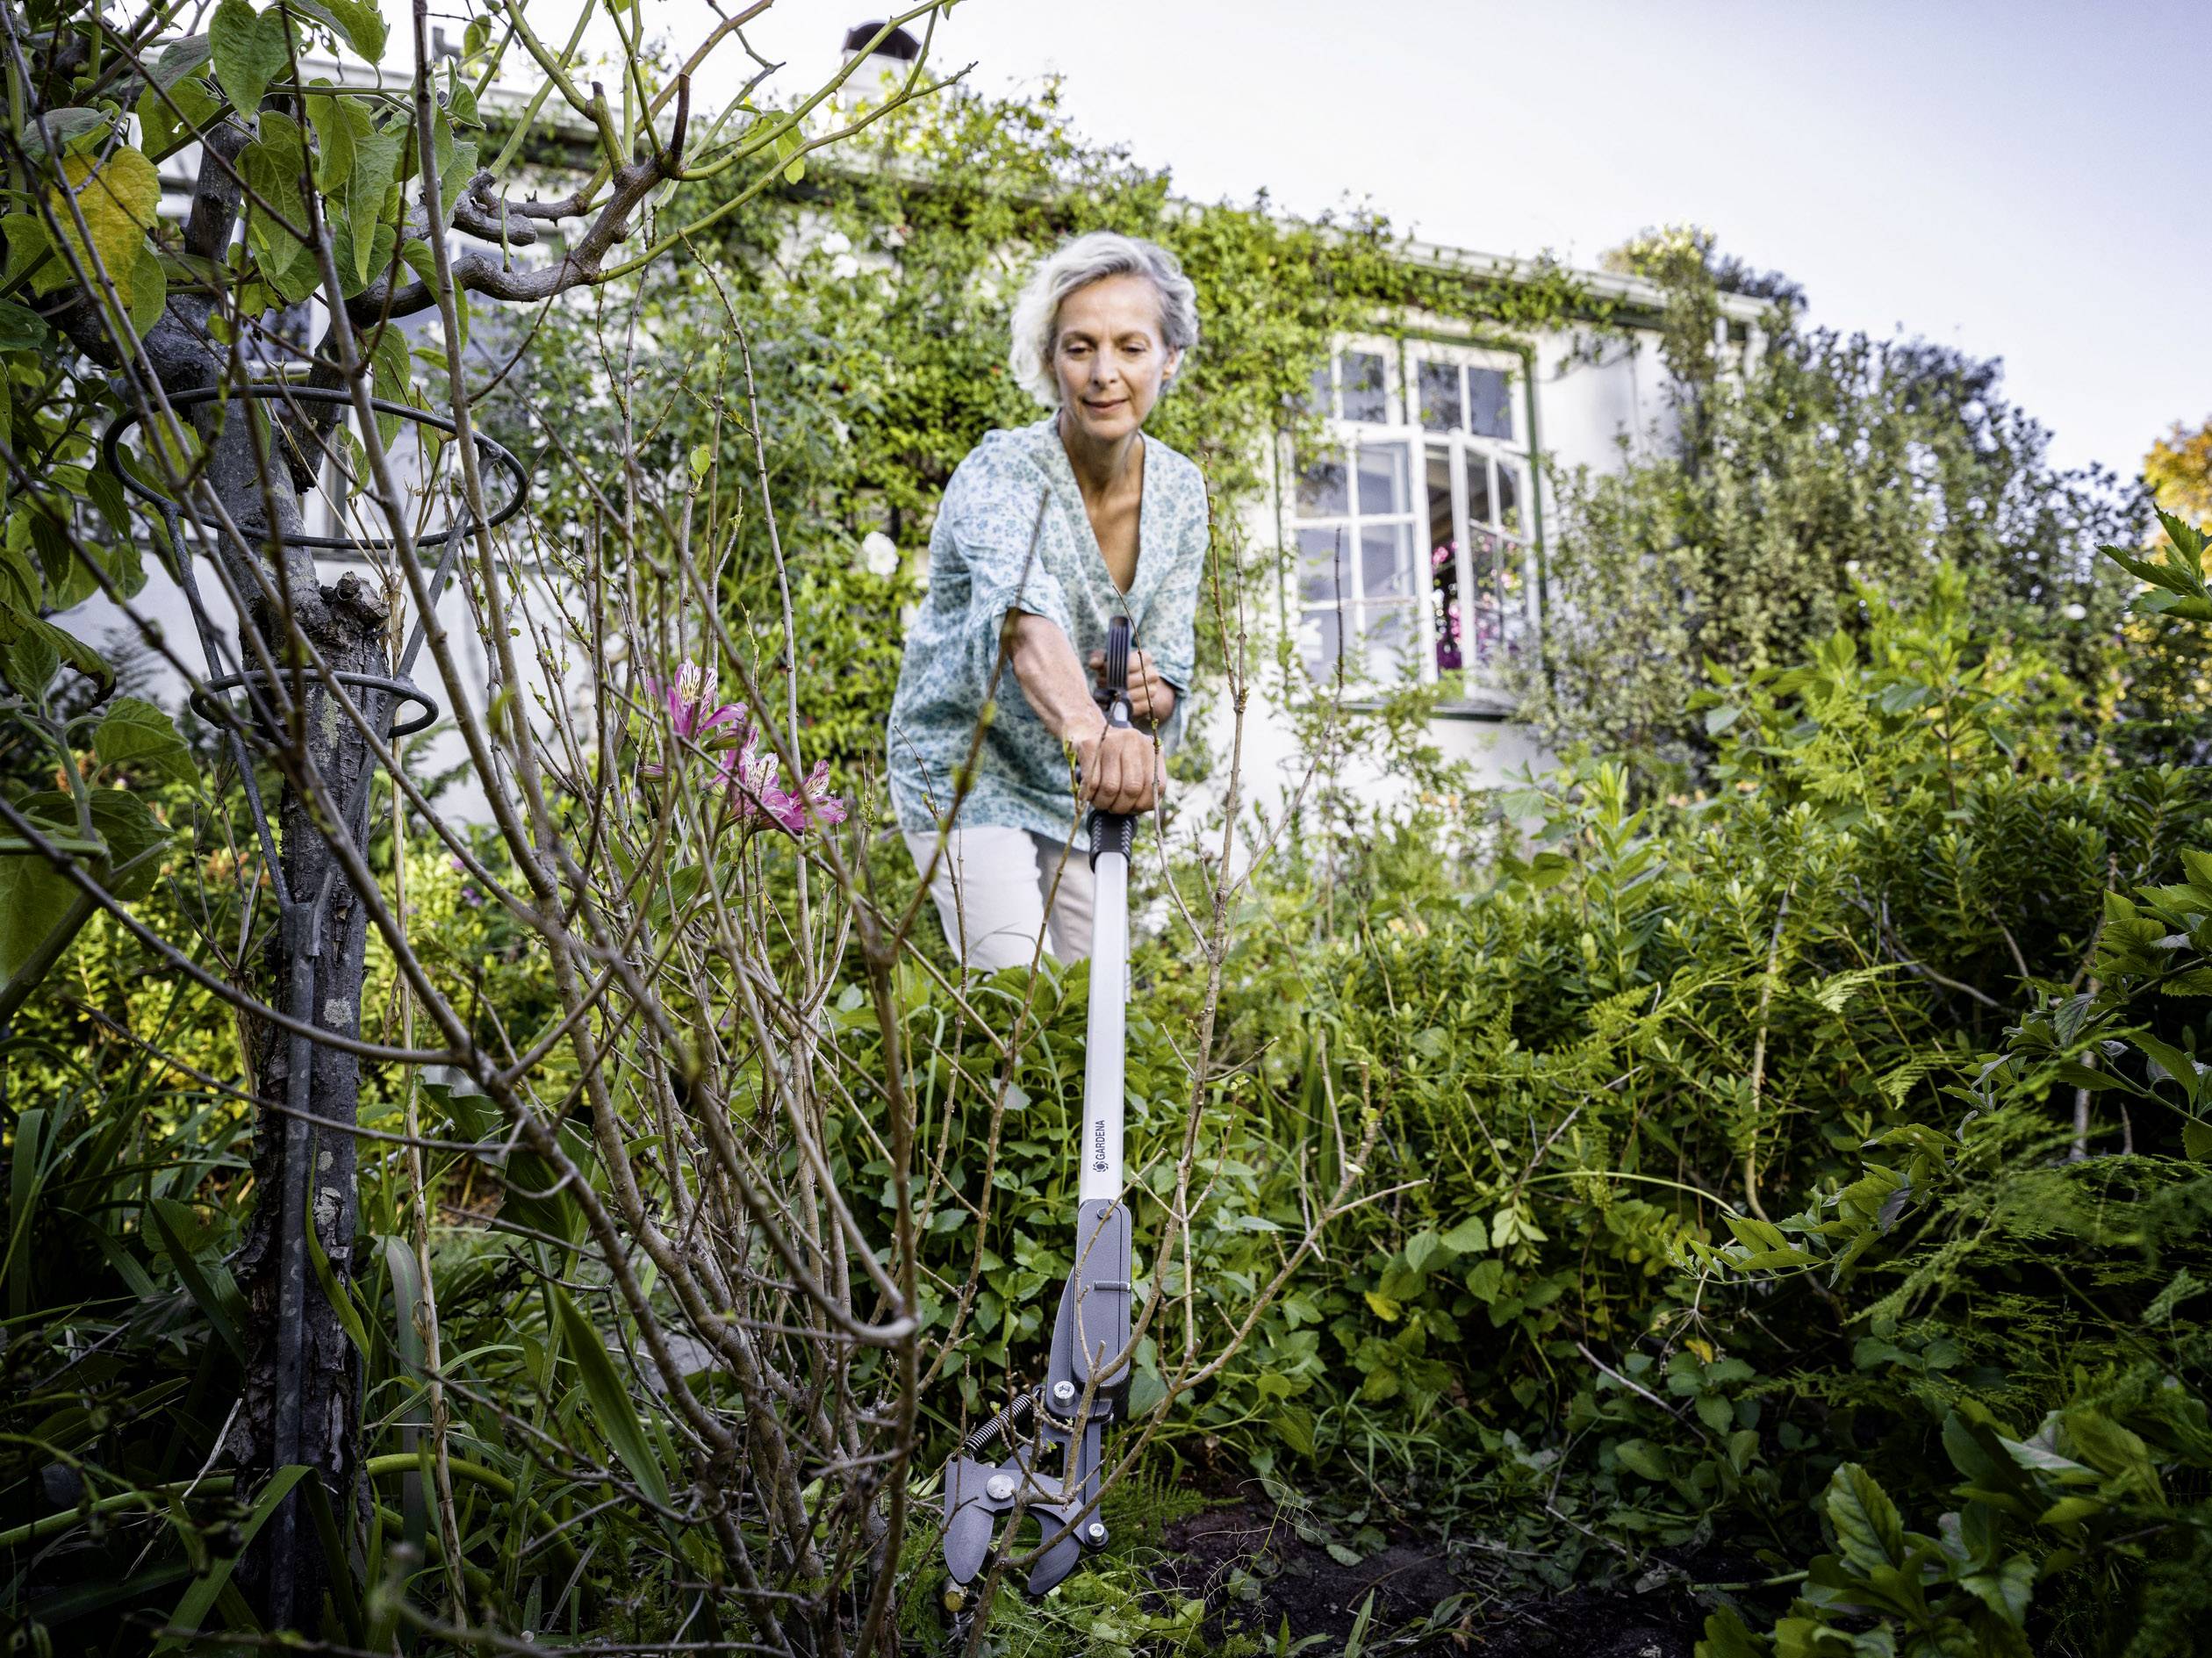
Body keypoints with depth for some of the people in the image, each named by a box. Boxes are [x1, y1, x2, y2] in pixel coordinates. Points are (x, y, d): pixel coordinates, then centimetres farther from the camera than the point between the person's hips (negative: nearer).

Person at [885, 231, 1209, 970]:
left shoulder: (1181, 491, -6)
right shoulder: (1001, 472, -24)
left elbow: (1170, 676, -3)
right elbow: (1023, 617, -45)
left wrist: (1148, 692, -27)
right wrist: (1090, 731, -65)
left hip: (1078, 785, 6)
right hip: (967, 766, -6)